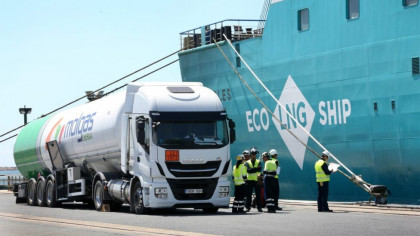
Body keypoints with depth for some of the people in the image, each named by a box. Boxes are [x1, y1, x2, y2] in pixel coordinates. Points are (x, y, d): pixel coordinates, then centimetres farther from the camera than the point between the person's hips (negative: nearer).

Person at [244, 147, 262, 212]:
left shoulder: (258, 162, 9)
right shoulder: (247, 163, 7)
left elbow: (259, 169, -12)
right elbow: (248, 170, -11)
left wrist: (252, 170, -23)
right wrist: (256, 169, -19)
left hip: (257, 180, 0)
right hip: (249, 180, 0)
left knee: (258, 195, 0)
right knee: (248, 195, 0)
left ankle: (259, 207, 3)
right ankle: (248, 207, 6)